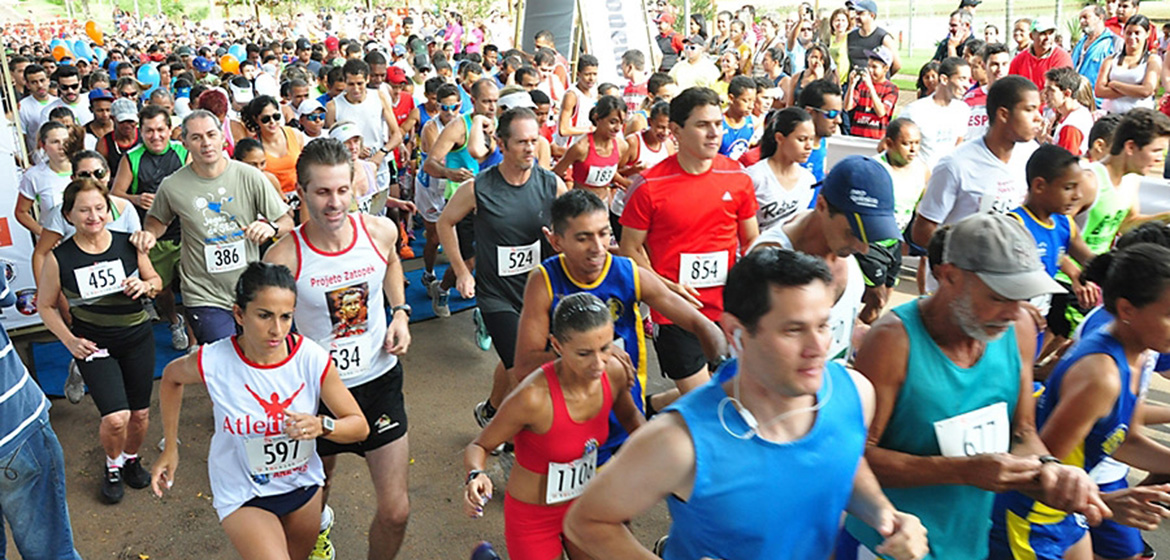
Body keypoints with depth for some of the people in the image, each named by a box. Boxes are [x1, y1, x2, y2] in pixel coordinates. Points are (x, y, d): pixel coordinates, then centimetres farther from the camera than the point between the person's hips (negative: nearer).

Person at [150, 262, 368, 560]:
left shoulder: (313, 359, -22)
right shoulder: (213, 362, -24)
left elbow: (359, 426, -15)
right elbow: (171, 377, 2)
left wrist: (322, 426, -35)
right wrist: (170, 450, 3)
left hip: (303, 484, 3)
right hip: (243, 496, -3)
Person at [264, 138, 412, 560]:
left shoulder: (380, 231, -12)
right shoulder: (284, 257, -21)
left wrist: (400, 312, 1)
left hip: (379, 381, 1)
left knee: (395, 512, 1)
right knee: (318, 482, 27)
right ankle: (319, 525, 64)